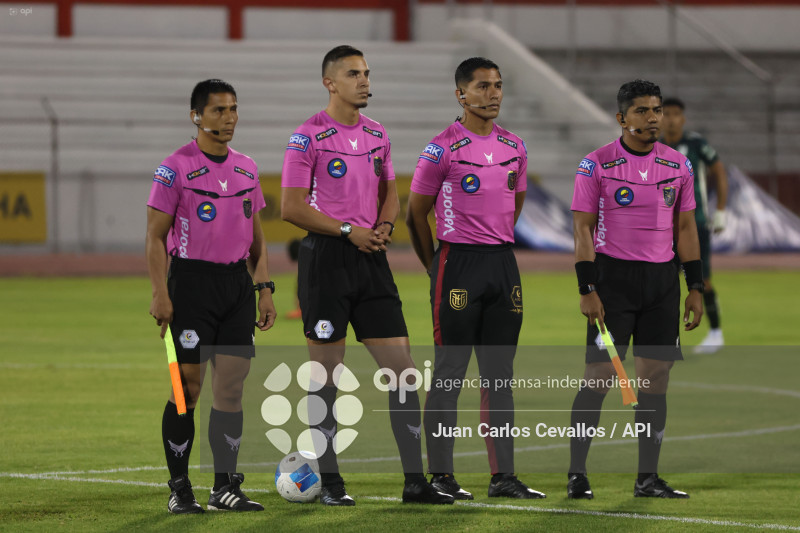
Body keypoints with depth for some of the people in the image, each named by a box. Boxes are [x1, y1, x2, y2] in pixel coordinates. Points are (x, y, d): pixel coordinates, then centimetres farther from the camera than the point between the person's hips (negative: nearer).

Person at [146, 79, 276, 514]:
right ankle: (179, 488, 5)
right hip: (192, 281, -5)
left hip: (238, 283, 5)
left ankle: (225, 487, 6)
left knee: (231, 386, 2)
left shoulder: (246, 168, 13)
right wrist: (161, 295, -13)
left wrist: (264, 287, 11)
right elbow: (155, 236, -6)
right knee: (188, 386, -3)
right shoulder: (176, 168, -5)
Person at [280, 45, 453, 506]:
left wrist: (384, 227, 1)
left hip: (371, 259, 6)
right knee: (327, 373, 0)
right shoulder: (309, 136, -7)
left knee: (402, 366, 0)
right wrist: (349, 232, -13)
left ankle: (415, 480, 3)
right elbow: (291, 207, -10)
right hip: (326, 259, -6)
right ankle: (330, 481, 8)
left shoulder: (377, 135, 13)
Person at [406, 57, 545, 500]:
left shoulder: (514, 148, 11)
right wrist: (439, 268, 4)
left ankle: (503, 476, 9)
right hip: (457, 261, -6)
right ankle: (440, 476, 0)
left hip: (503, 262, 6)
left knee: (499, 374, 7)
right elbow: (416, 213, -1)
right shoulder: (443, 148, -8)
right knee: (449, 374, -3)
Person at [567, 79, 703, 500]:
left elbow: (685, 228, 13)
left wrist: (695, 288, 8)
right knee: (599, 377, -7)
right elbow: (583, 229, -5)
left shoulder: (678, 166, 8)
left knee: (655, 378, 3)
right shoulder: (596, 164, -4)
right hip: (613, 276, -4)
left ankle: (648, 477, 8)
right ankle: (576, 474, -2)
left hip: (662, 277, 4)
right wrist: (587, 290, -11)